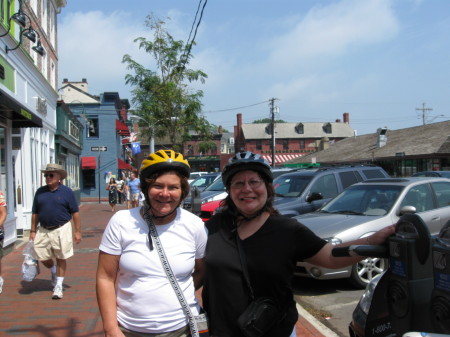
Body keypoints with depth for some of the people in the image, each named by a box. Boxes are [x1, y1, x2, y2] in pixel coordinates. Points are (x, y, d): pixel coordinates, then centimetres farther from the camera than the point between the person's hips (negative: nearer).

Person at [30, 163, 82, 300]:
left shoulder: (66, 192, -5)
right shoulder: (40, 192, 5)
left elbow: (75, 213, -3)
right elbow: (35, 213, 10)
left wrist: (77, 231, -6)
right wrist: (33, 231, 7)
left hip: (61, 229, -3)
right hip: (43, 230, 4)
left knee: (61, 258, 4)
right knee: (42, 257, 6)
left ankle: (58, 286, 18)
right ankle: (54, 272, 38)